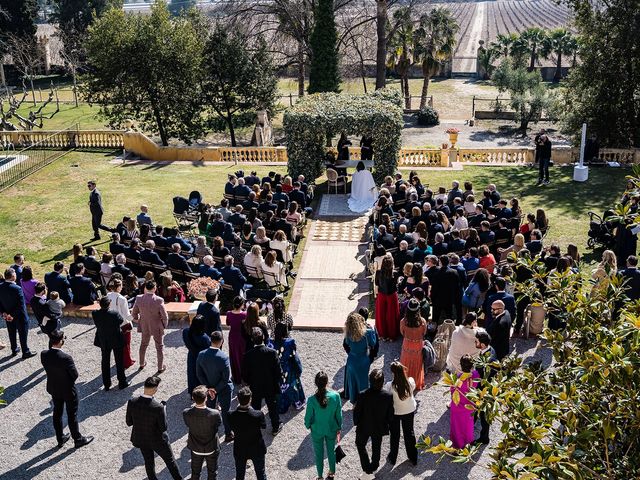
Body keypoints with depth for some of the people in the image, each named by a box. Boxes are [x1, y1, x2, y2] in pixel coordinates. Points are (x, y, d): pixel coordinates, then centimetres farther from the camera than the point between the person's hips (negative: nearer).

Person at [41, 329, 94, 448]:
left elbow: (48, 369, -2)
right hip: (68, 390, -5)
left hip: (53, 388, 5)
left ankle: (60, 439, 39)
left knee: (57, 413, 22)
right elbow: (75, 374, -21)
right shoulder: (66, 358, -33)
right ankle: (78, 439, 29)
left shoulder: (43, 355, -17)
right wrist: (69, 381, 0)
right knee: (72, 415, 12)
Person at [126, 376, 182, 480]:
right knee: (170, 460, 22)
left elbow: (129, 422, -8)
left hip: (140, 439, 4)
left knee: (149, 462, 27)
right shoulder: (158, 407, -34)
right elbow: (163, 428, -21)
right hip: (157, 440, -4)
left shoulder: (132, 402, -22)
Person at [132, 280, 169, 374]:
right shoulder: (159, 300, -26)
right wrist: (164, 325, 0)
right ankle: (160, 367, 27)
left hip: (144, 327, 3)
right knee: (159, 347, 16)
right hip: (157, 327, -3)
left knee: (143, 344, 26)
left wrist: (137, 320, 18)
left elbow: (134, 313, -1)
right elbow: (164, 316, -20)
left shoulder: (139, 299, -15)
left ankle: (142, 364, 41)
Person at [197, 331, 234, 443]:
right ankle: (228, 434, 31)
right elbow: (226, 378, -25)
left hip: (209, 387, 4)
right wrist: (216, 389, -13)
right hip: (224, 388, -4)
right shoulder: (224, 357, -31)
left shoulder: (201, 355, -17)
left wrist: (209, 388, -7)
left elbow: (199, 374, -9)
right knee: (225, 411, 16)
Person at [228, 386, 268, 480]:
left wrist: (238, 407, -6)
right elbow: (263, 426, -8)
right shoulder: (258, 415, -30)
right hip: (257, 450, -1)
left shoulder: (231, 416, -26)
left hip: (239, 450, 2)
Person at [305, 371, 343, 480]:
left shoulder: (312, 400, -29)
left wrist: (308, 425, 10)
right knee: (331, 450, 26)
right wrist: (339, 428, 8)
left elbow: (308, 417, -13)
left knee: (319, 453, 21)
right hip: (331, 430, 1)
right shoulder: (335, 396, -25)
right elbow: (339, 414, -10)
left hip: (317, 431, -1)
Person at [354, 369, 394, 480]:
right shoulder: (388, 396, -23)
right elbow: (390, 414, -9)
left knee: (361, 445, 23)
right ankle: (374, 466, 47)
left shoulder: (363, 395, -29)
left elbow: (357, 411, -16)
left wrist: (356, 422, 4)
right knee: (376, 447, 25)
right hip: (380, 428, 2)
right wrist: (389, 426, 9)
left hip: (364, 427, -2)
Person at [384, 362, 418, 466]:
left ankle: (392, 458, 38)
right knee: (409, 433, 23)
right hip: (409, 411, 2)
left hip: (395, 412, -2)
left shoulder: (390, 386, -32)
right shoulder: (411, 381, -24)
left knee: (394, 435, 21)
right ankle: (413, 458, 38)